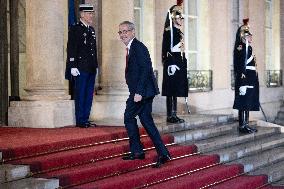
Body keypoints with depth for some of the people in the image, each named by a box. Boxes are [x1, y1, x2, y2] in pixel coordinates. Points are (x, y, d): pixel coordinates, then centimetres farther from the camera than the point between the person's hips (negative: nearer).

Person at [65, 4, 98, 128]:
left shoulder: (91, 30, 16)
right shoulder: (75, 29, -7)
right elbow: (71, 49, -11)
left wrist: (95, 66, 17)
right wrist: (73, 66, -17)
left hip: (91, 69, 8)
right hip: (81, 69, -8)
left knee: (89, 95, 10)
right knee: (80, 95, -2)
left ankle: (86, 120, 17)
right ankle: (80, 121, 4)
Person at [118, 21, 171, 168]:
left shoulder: (138, 47, -13)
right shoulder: (131, 48, 18)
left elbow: (145, 69, -21)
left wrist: (138, 92, -24)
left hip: (142, 91, -10)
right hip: (144, 91, 10)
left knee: (129, 116, -2)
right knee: (146, 120, 9)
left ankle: (136, 151, 8)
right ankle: (162, 153, 8)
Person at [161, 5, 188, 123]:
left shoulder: (179, 32, 17)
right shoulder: (169, 31, -10)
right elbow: (167, 50, -17)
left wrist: (183, 64, 18)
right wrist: (170, 65, -22)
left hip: (179, 63, 9)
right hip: (172, 63, -9)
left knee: (175, 90, 10)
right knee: (171, 90, -6)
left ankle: (173, 115, 14)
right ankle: (170, 115, -3)